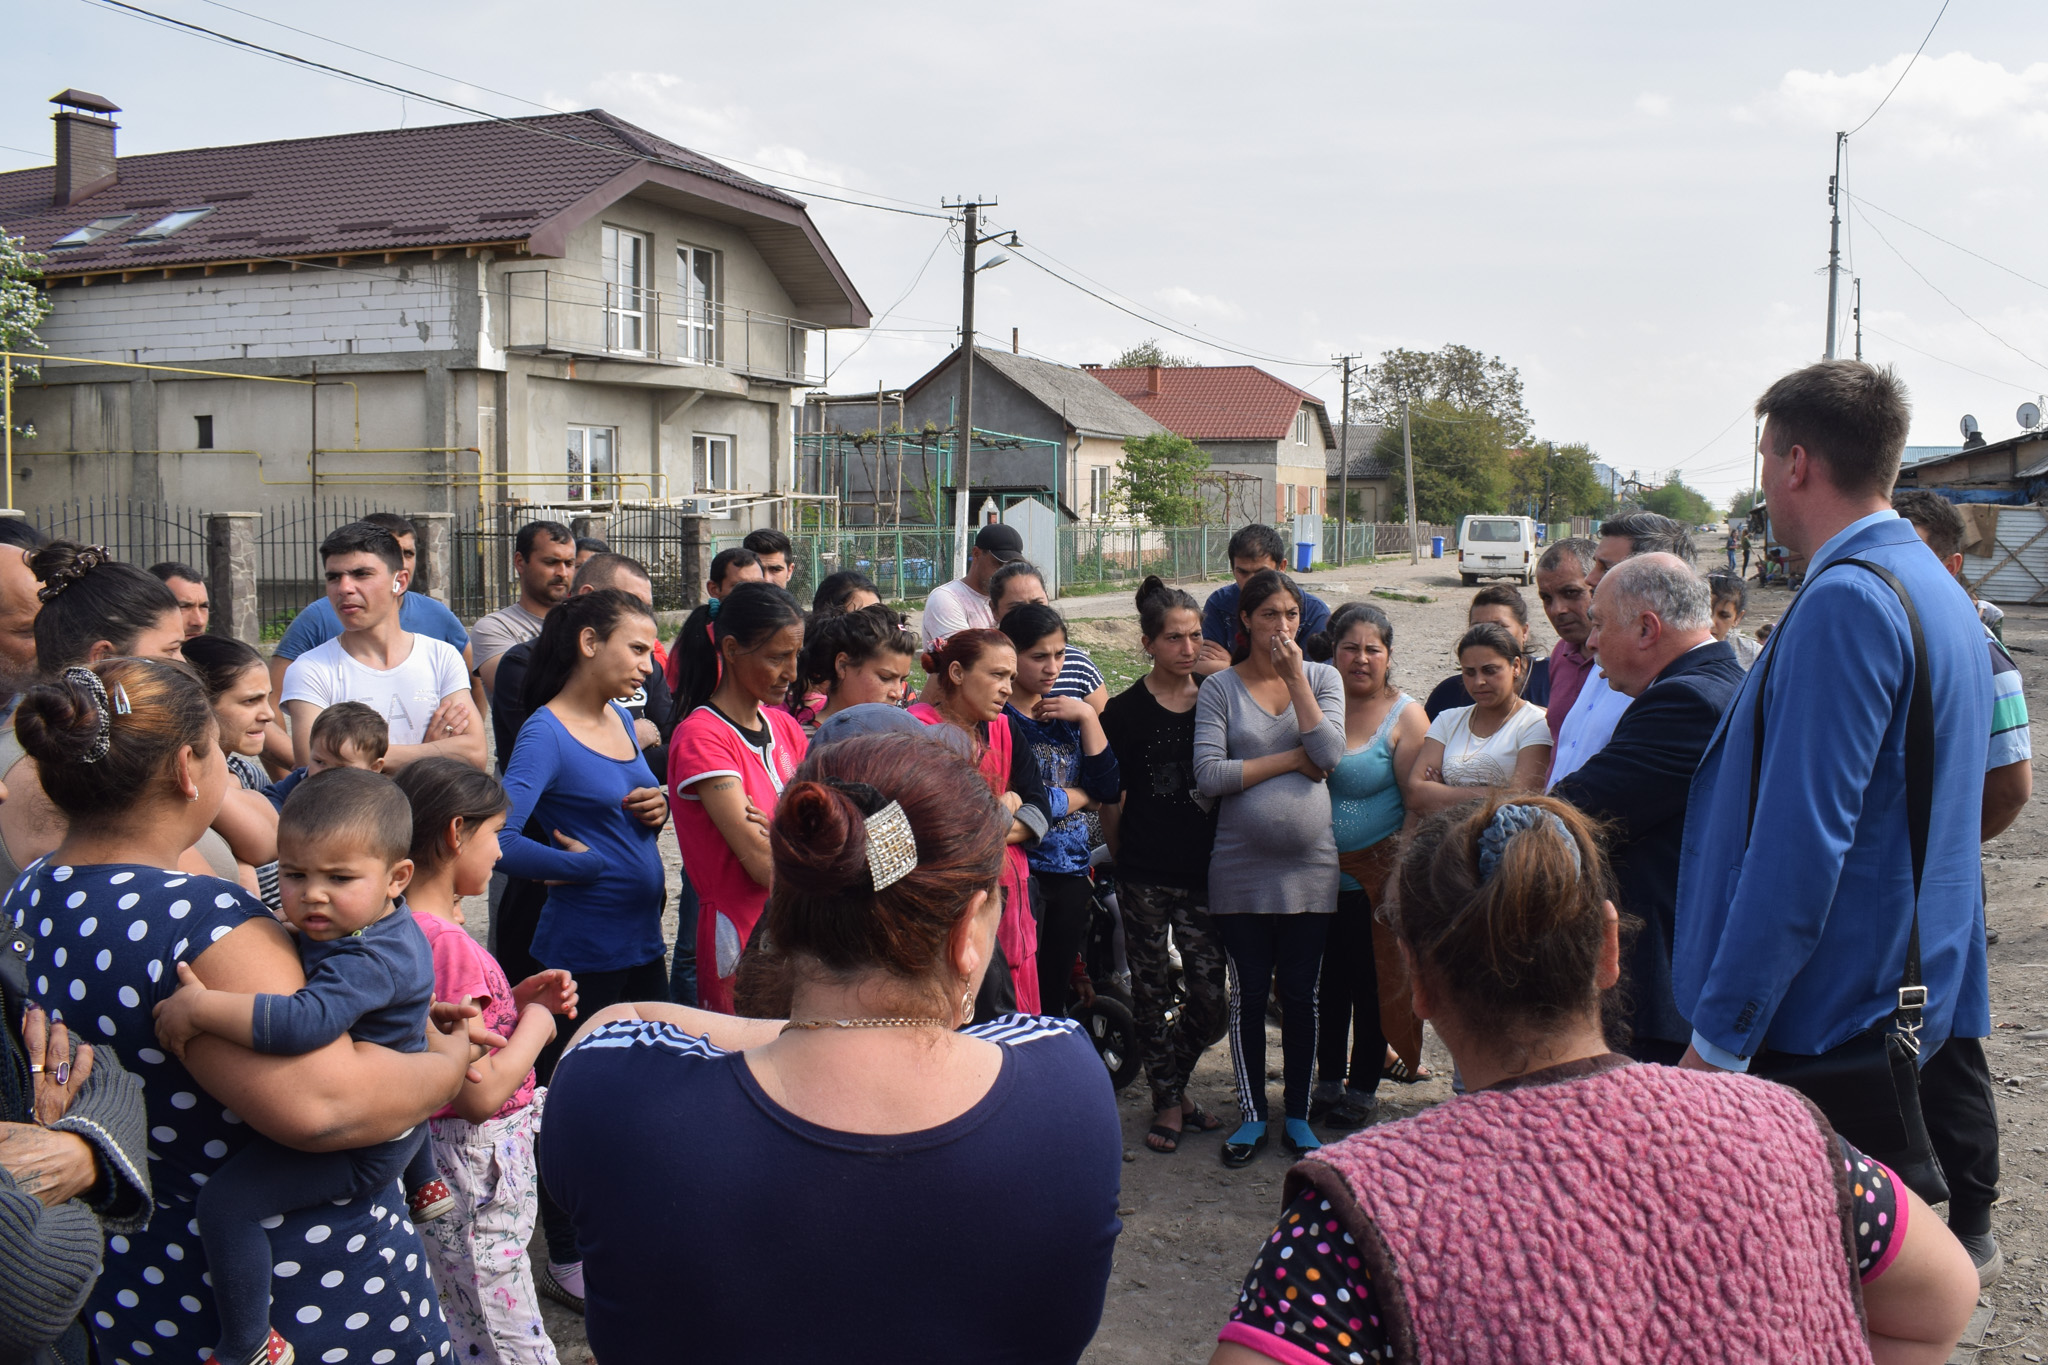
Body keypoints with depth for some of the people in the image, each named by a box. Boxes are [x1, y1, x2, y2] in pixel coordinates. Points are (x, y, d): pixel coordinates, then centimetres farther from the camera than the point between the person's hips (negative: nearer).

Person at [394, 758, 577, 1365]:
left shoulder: (408, 926, 5)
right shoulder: (446, 942, -25)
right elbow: (481, 1092, -26)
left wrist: (516, 999, 5)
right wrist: (537, 1021, -11)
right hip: (475, 1171, -10)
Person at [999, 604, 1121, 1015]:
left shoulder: (1068, 710, 11)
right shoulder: (996, 715, -10)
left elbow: (1109, 789, 3)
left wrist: (1087, 717, -5)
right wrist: (1081, 796, -3)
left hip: (1072, 871, 6)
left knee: (1055, 994, 13)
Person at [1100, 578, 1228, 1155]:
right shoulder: (1125, 711, -4)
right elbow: (1111, 803, 1)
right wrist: (1128, 859, 6)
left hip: (1205, 874, 2)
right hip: (1144, 879, -2)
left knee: (1212, 1000, 2)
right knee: (1152, 995, 7)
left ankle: (1174, 1081, 28)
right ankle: (1168, 1102, 24)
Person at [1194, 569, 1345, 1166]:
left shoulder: (1322, 677, 5)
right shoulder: (1220, 687, -1)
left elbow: (1330, 752, -12)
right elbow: (1208, 775, -13)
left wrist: (1295, 675, -11)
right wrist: (1292, 760, -10)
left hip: (1309, 865, 1)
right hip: (1241, 868, -1)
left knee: (1300, 994, 10)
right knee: (1248, 994, 9)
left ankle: (1298, 1116, 24)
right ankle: (1252, 1114, 24)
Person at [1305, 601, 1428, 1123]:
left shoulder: (1404, 715, -7)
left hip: (1376, 874, -3)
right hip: (1318, 876, 3)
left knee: (1374, 981, 7)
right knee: (1327, 981, 13)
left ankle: (1363, 1087, 22)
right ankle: (1328, 1080, 28)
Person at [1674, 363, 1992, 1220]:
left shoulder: (1845, 602, -20)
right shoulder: (1939, 590, 13)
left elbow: (1802, 841, -24)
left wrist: (1718, 1038, -21)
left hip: (1827, 1017, -10)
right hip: (1917, 999, 10)